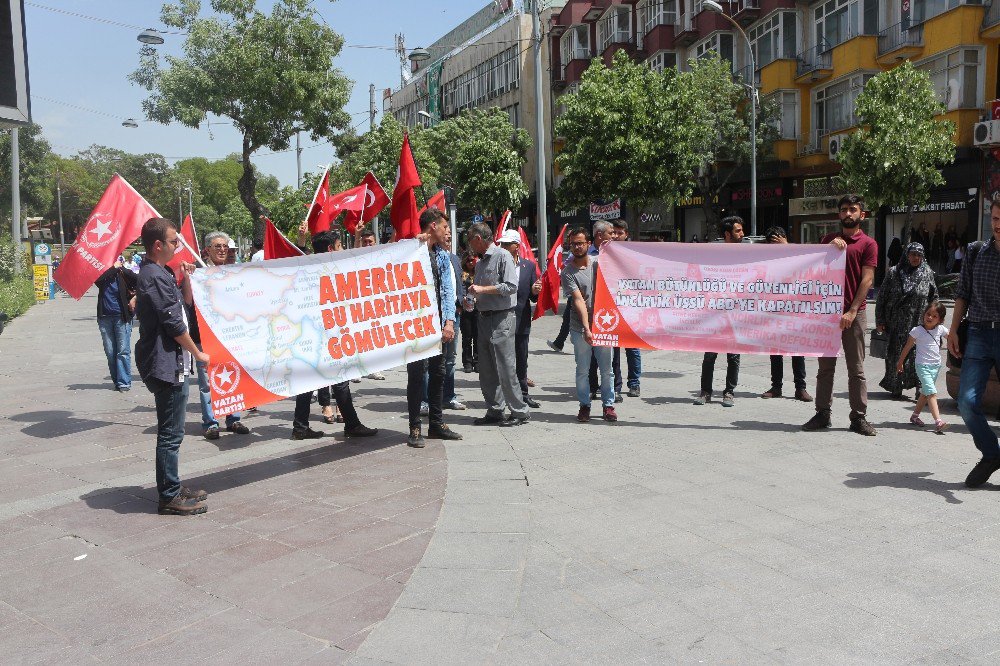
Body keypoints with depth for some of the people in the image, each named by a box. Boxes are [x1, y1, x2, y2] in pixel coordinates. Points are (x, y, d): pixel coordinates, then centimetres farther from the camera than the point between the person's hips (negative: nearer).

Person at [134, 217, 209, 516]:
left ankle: (172, 488, 27)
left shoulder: (154, 273, 15)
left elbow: (179, 308, 21)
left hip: (168, 363, 11)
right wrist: (197, 353, -7)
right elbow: (174, 324, -18)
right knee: (170, 433, -3)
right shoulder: (156, 276, -17)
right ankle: (170, 497, 5)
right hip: (167, 364, -11)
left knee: (171, 432, 17)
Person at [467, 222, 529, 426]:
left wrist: (482, 289, -14)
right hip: (484, 317, 9)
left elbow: (511, 286, -17)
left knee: (505, 367, -8)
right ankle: (494, 411, 17)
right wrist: (471, 298, 4)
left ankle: (519, 411, 1)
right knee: (487, 370, 9)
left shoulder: (502, 256, -8)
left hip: (502, 318, -9)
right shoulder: (480, 262, 18)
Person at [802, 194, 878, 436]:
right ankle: (822, 414, 11)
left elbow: (867, 280, -6)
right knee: (826, 366, 6)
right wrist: (830, 246, -8)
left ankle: (859, 417, 6)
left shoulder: (868, 243, 2)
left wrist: (852, 311, -14)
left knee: (856, 368, 1)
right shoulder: (829, 239, 15)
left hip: (854, 313, -3)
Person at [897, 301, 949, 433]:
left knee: (925, 393, 15)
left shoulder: (941, 329, 2)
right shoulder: (917, 330, -9)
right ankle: (938, 421, -24)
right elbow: (907, 347, 0)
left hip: (936, 365, 6)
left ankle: (915, 416, 31)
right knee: (932, 393, -16)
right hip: (922, 366, -5)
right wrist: (900, 363, 7)